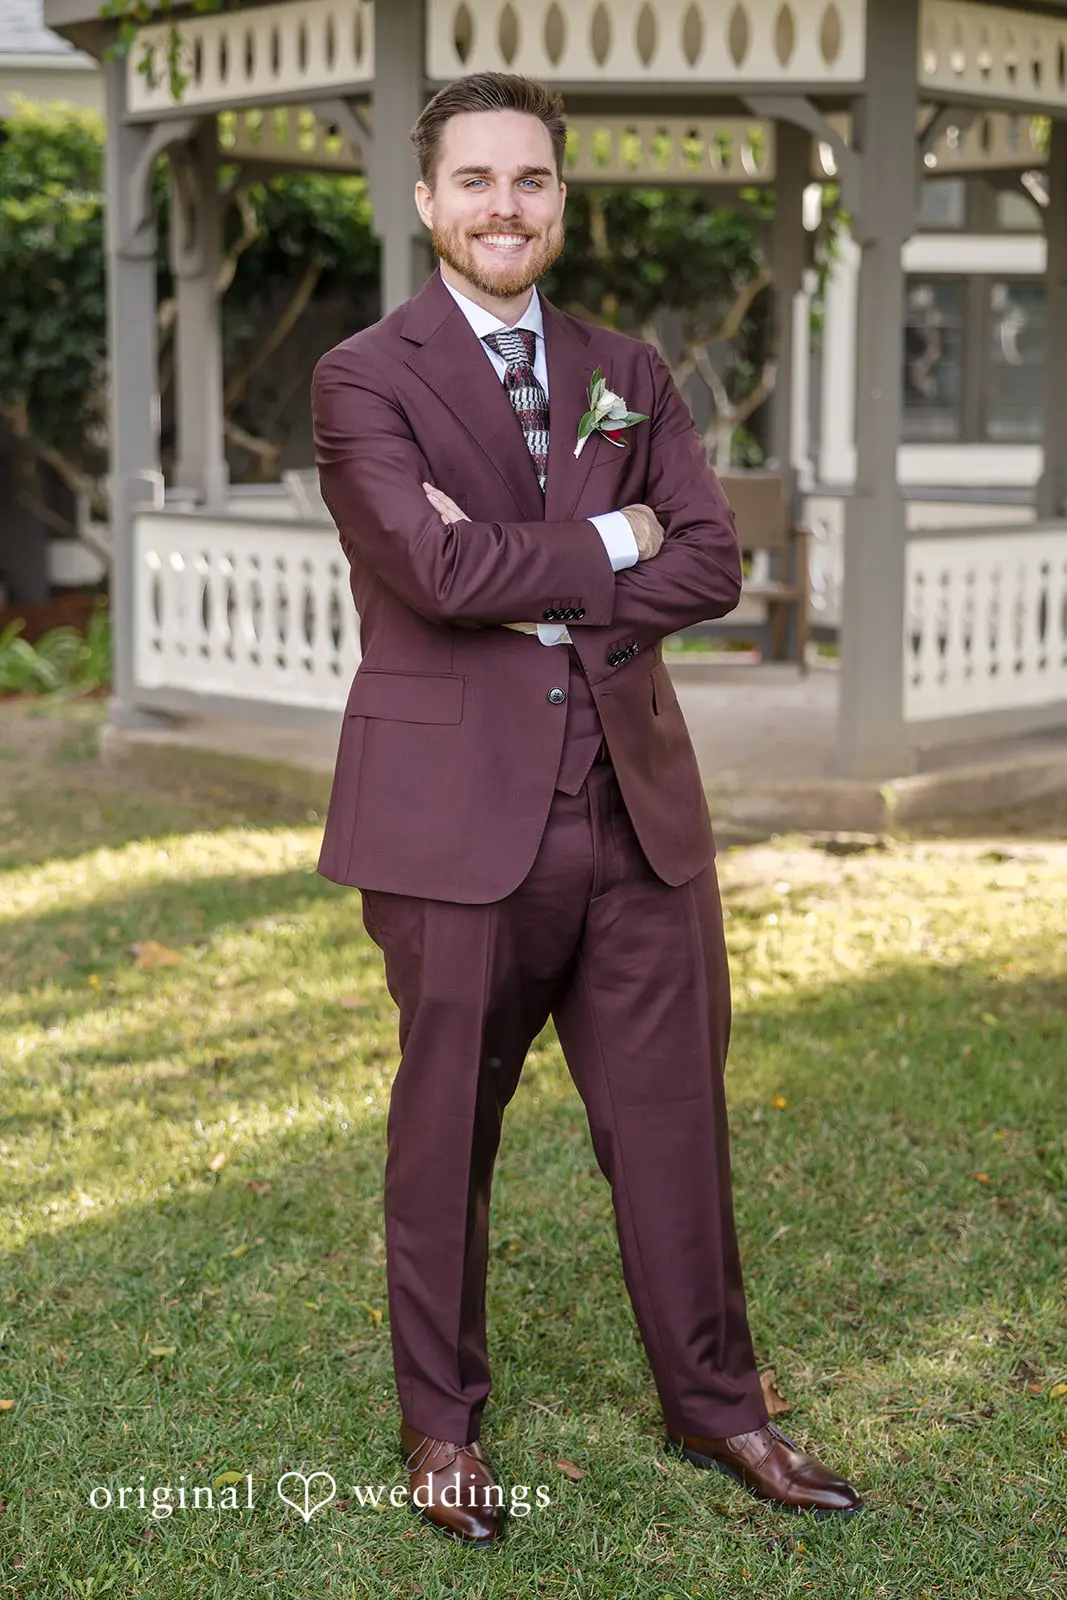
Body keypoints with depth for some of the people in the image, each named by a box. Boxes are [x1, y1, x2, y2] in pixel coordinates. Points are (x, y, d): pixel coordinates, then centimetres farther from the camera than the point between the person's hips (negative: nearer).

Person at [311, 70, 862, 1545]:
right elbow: (441, 569, -17)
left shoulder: (628, 374, 13)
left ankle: (714, 1405, 27)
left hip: (636, 802, 4)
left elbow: (715, 563, 0)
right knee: (447, 1131, 7)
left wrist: (532, 588, -12)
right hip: (459, 813, -4)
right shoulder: (364, 380, -2)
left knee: (673, 1117, 10)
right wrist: (608, 546, -6)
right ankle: (442, 1425, 25)